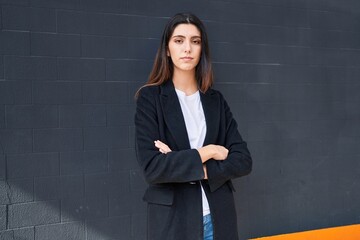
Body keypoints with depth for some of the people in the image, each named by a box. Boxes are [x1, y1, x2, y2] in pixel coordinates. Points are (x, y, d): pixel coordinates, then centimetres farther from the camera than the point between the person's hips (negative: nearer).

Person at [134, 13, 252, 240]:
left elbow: (243, 160, -3)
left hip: (218, 217, 3)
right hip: (173, 220, -3)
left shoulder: (216, 100, 5)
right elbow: (152, 167, -15)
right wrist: (205, 153, -10)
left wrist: (179, 164, -13)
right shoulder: (150, 97, -6)